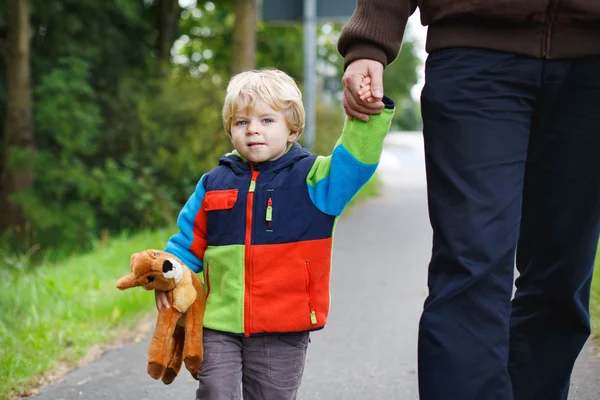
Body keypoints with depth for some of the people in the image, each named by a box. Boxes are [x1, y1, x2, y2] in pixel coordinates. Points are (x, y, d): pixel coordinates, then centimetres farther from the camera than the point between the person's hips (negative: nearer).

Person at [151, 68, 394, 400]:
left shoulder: (313, 178, -1)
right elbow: (190, 241, 14)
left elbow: (355, 161, -15)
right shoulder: (214, 184, 7)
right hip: (220, 325, 2)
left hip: (283, 330, -2)